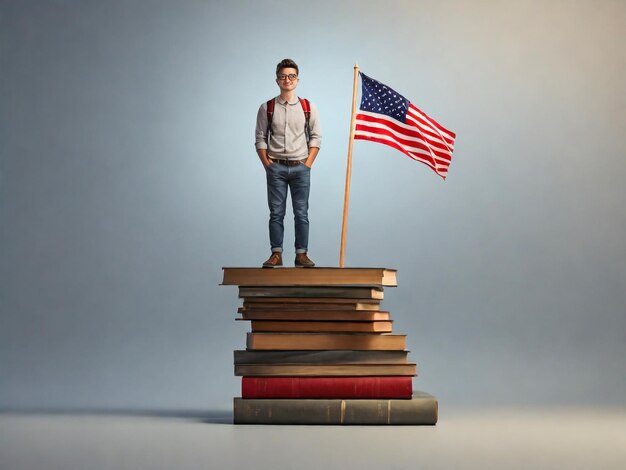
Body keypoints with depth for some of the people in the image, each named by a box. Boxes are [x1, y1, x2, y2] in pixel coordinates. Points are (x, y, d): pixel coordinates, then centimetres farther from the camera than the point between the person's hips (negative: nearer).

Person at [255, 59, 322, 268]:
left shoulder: (308, 107, 4)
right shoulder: (267, 108, 3)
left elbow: (316, 137, 6)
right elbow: (260, 139, 4)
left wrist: (308, 164, -2)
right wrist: (267, 164, -3)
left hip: (300, 167, 0)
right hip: (276, 167, 0)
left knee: (301, 213, 2)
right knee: (276, 213, 2)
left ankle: (301, 254, 7)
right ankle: (276, 254, 7)